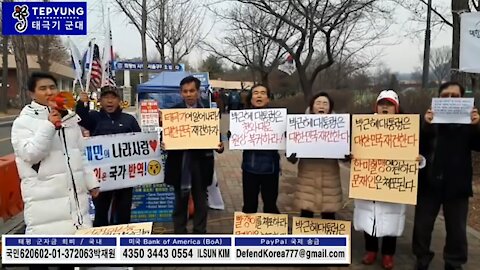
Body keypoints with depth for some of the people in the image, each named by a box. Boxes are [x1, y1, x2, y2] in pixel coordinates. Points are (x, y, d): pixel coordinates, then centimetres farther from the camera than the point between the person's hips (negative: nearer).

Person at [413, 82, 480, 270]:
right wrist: (425, 126, -27)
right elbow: (416, 146, -11)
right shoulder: (429, 118, -2)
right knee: (422, 226, 9)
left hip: (456, 184, 1)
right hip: (429, 182, 0)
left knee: (457, 228, 11)